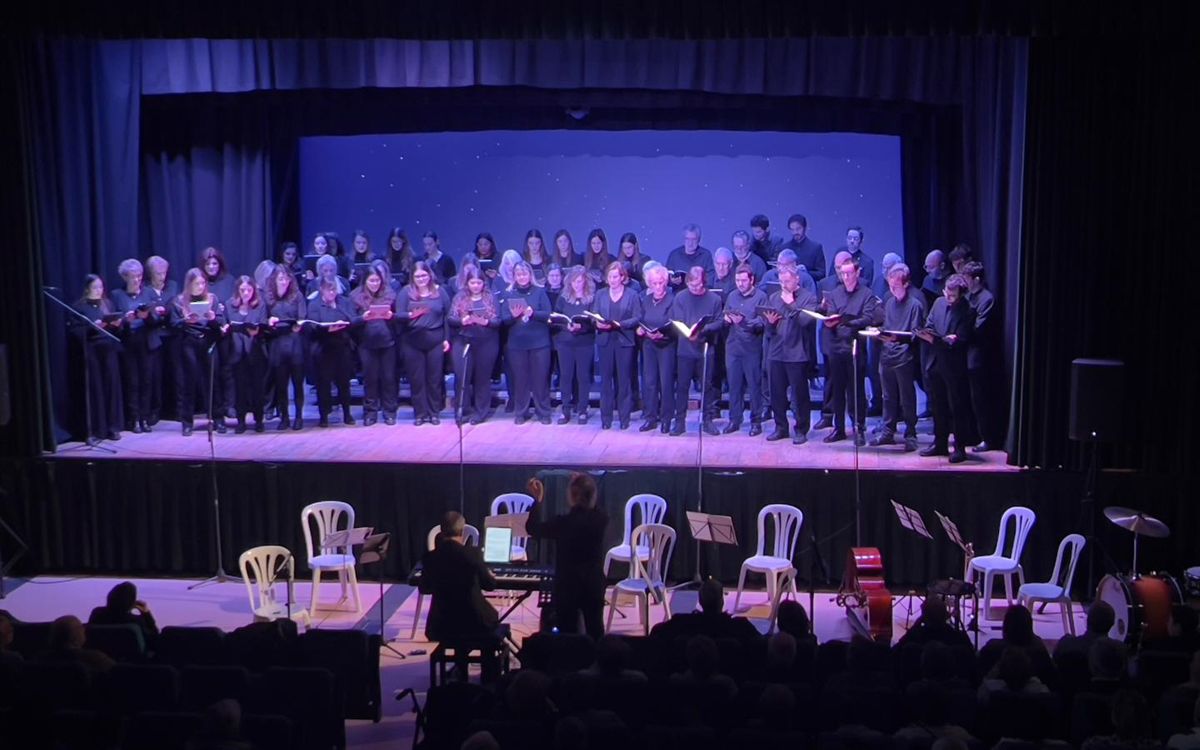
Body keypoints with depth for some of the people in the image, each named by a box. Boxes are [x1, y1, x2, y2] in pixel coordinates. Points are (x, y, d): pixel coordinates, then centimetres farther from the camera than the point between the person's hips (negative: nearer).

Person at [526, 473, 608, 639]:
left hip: (567, 586, -4)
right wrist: (582, 482, 20)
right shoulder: (601, 518, -8)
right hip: (594, 585, 4)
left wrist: (537, 500, 5)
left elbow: (533, 528, -4)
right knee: (595, 633, 15)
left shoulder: (564, 522, -20)